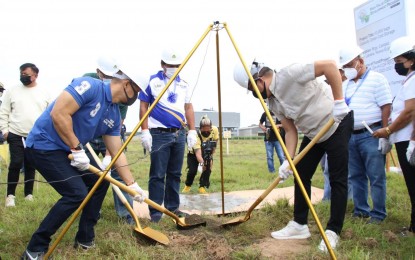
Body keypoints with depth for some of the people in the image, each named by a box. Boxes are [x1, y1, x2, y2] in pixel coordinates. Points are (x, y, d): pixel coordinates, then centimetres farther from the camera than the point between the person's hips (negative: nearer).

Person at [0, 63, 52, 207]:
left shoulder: (44, 92, 5)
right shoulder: (12, 90, 3)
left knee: (31, 166, 10)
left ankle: (29, 194, 22)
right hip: (16, 136, -1)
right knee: (15, 164, -4)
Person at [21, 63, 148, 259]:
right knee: (76, 193, -17)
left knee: (100, 181, 10)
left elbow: (117, 153, 8)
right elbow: (58, 113, -28)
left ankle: (85, 238, 22)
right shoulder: (90, 86, -20)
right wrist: (77, 149, -23)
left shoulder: (114, 115, 5)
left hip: (70, 150, 10)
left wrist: (132, 184, 6)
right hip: (44, 145, -9)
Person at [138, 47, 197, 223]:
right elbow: (143, 107, -2)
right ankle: (155, 211, 5)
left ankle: (173, 207, 19)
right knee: (158, 174, -5)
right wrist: (145, 131, -10)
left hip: (179, 134, 5)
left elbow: (188, 108, 15)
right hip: (159, 134, -5)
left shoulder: (184, 84, 13)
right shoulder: (152, 81, 0)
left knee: (175, 173, 10)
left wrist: (192, 131, 8)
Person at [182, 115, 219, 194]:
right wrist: (201, 163, -65)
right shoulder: (196, 136, -40)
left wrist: (211, 156, -14)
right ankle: (187, 186, 12)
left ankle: (202, 187, -1)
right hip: (194, 154, -3)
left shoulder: (214, 130, -26)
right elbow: (198, 153, -48)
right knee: (192, 171, -17)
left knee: (208, 168, -18)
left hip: (207, 154, 3)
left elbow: (214, 144, -10)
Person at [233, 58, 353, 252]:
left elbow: (329, 66, -28)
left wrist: (338, 101, -29)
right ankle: (299, 224, 17)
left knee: (337, 180, -5)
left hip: (337, 125, -8)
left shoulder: (289, 75, -25)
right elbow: (290, 130, 0)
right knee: (301, 175, 7)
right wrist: (288, 160, -11)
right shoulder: (273, 103, -1)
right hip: (313, 132, 8)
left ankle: (333, 231, 5)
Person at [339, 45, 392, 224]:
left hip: (371, 136, -6)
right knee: (355, 176, 11)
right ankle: (360, 211, 22)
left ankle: (378, 214, 10)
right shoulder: (345, 85, 16)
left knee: (376, 177, -1)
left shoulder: (377, 79, -4)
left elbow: (386, 108, -9)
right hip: (350, 136, 7)